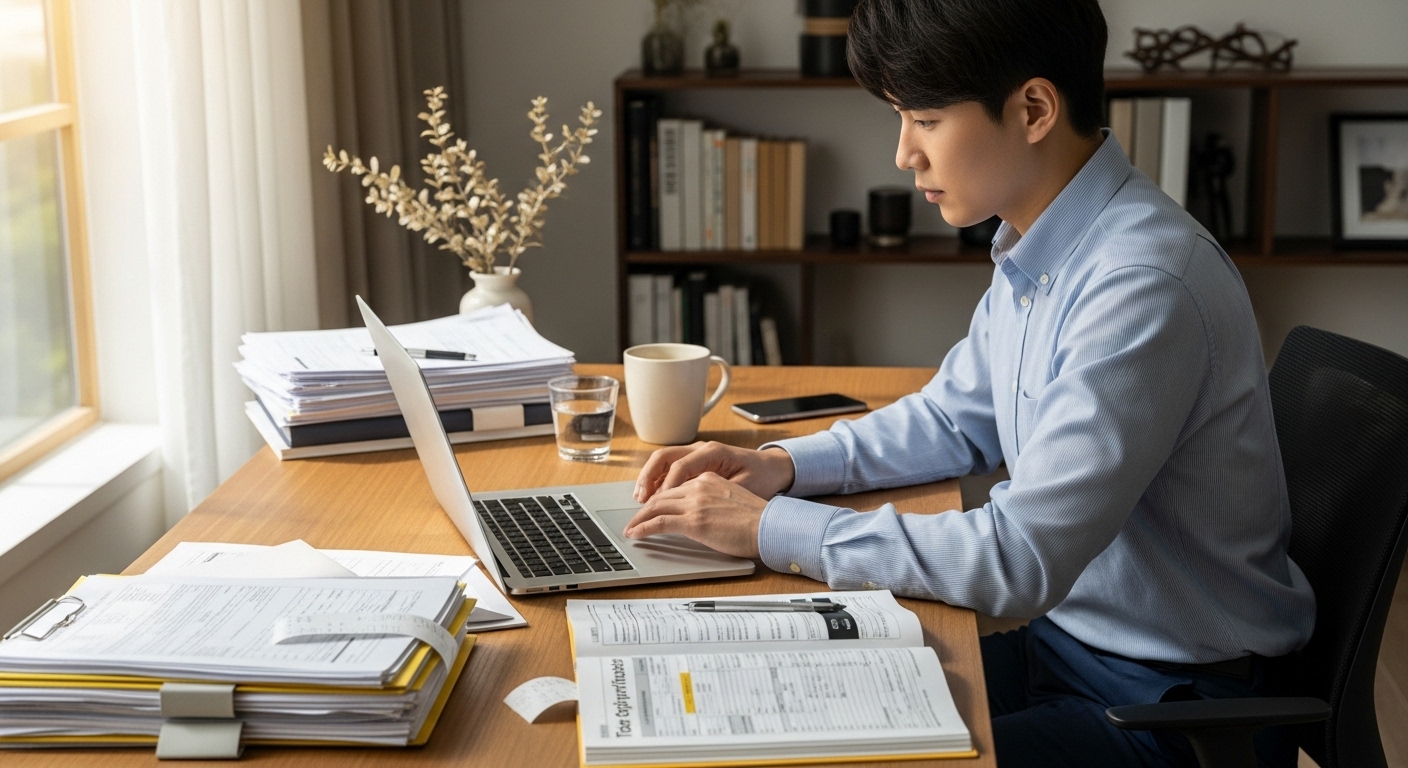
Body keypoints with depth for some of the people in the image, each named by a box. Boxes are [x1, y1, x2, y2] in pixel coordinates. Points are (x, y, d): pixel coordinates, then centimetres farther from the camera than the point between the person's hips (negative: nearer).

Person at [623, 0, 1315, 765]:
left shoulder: (1143, 285, -28)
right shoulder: (1039, 247, 2)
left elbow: (1020, 559, -29)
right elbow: (956, 420, 17)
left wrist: (772, 528, -22)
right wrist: (779, 464, 2)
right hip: (1067, 636, 8)